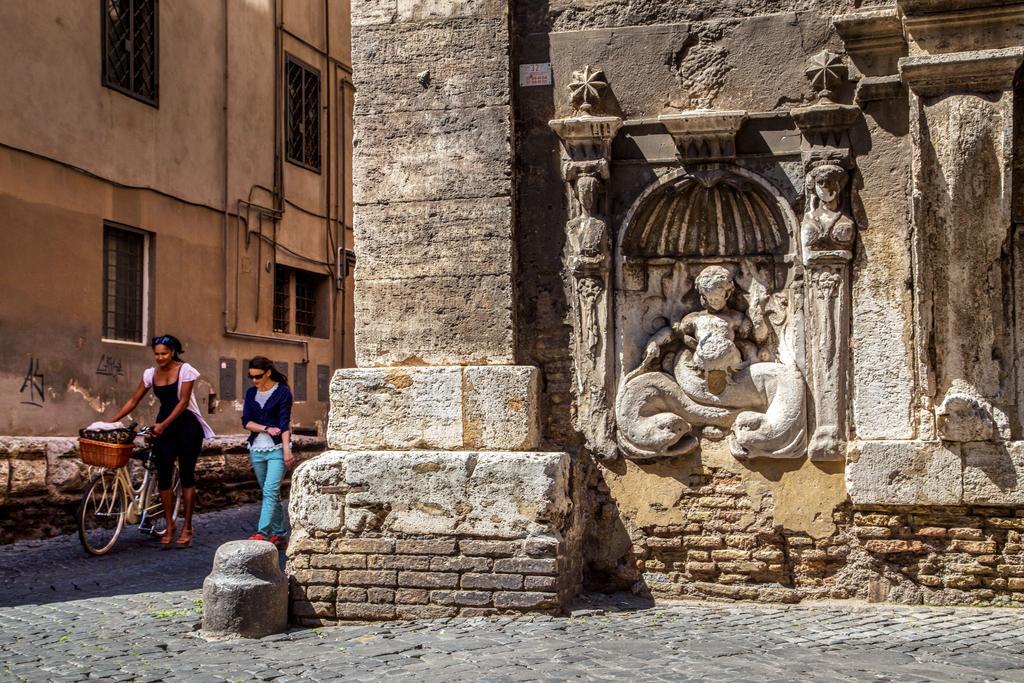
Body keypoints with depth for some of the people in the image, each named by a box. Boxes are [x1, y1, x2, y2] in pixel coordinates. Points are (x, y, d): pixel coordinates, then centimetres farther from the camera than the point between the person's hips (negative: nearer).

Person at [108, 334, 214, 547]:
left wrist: (164, 424, -24)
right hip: (163, 428, 4)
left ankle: (187, 528, 5)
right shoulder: (151, 374, 5)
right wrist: (112, 421, -1)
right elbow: (134, 400, 8)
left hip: (186, 427, -4)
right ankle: (169, 525, 11)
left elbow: (183, 402, -15)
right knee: (163, 476, 0)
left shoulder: (185, 370, -9)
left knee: (186, 476, -1)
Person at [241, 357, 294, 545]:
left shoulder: (282, 392, -6)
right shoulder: (251, 392, 9)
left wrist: (286, 450, -21)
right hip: (257, 449, 6)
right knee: (269, 492, 10)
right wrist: (267, 429, -13)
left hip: (277, 449, -6)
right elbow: (246, 421, 2)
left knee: (270, 491, -15)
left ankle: (262, 533, -20)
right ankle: (278, 534, 17)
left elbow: (285, 423, -13)